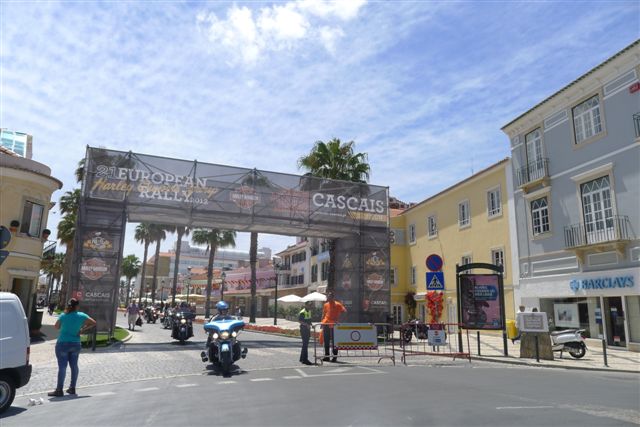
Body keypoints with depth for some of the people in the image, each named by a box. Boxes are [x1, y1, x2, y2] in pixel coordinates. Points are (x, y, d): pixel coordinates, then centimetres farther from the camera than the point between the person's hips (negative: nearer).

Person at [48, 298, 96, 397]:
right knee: (74, 366, 12)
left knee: (62, 367, -1)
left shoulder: (63, 316, -8)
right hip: (75, 344, 3)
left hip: (62, 344, -3)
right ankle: (72, 388, 21)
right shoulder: (81, 316, -2)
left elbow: (56, 327, 5)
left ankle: (59, 390, 1)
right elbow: (93, 323, 3)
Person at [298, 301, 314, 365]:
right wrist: (306, 324, -29)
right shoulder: (302, 312, -15)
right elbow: (299, 321, -20)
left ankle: (302, 359, 24)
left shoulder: (309, 311, 13)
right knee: (305, 344, -9)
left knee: (306, 344, 14)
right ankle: (304, 359, -5)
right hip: (303, 329, -9)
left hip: (307, 329, 9)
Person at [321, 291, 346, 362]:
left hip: (334, 325, -5)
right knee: (326, 341, 10)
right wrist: (322, 322, 9)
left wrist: (338, 318, -21)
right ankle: (326, 356, 19)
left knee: (334, 341, 0)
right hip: (326, 325, 5)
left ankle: (335, 356, 9)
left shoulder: (338, 304, -5)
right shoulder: (326, 305, 11)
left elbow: (344, 311, -11)